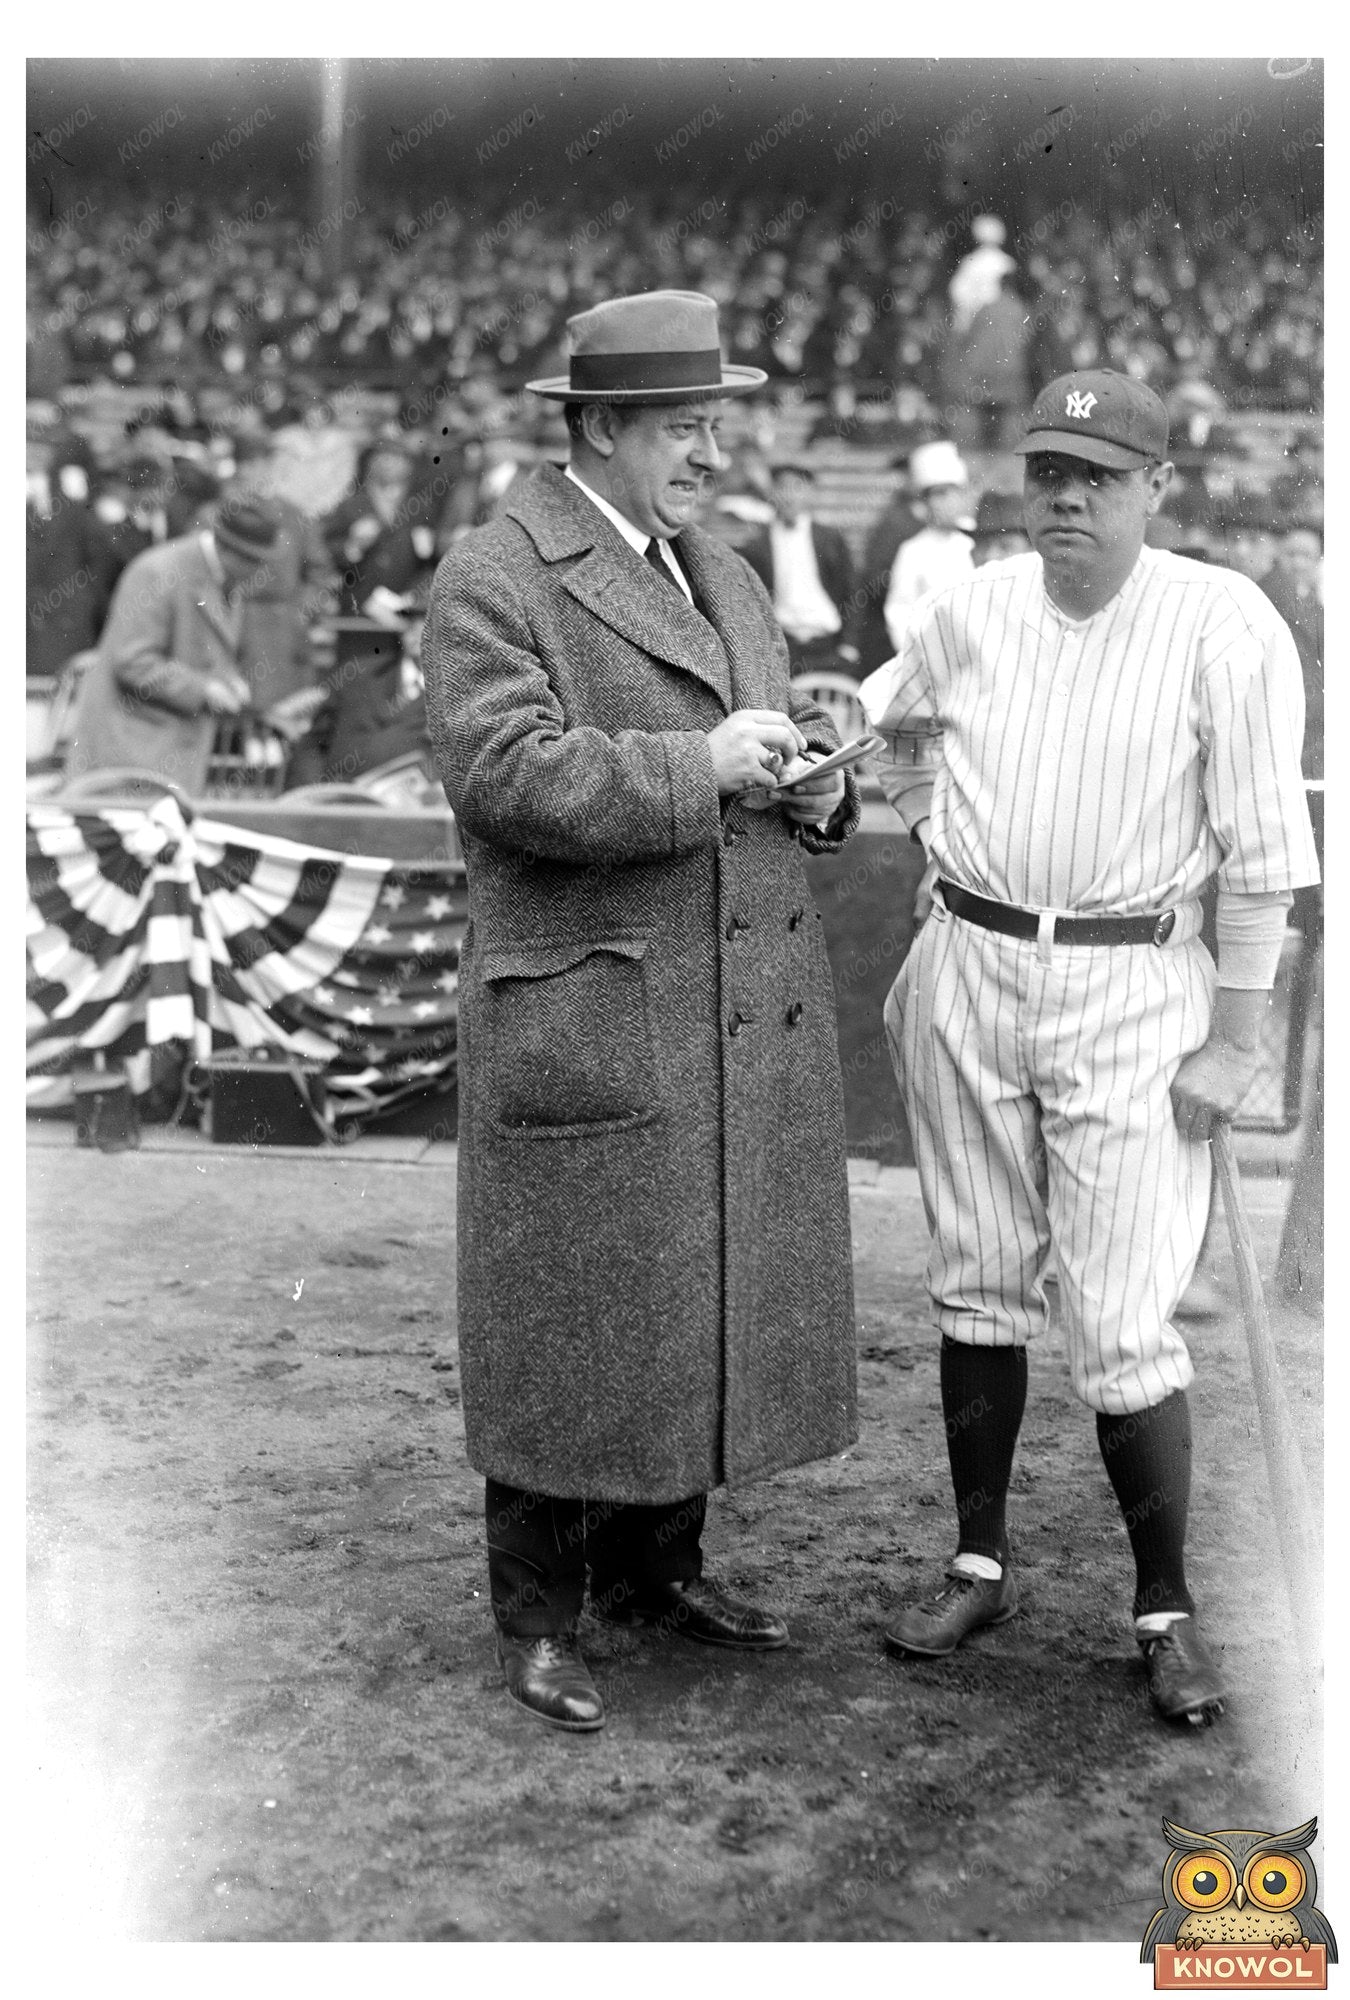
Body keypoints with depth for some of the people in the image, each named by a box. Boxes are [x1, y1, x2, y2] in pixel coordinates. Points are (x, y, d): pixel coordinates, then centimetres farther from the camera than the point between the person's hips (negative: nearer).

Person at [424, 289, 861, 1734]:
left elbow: (790, 751, 22)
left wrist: (813, 779, -1)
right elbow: (509, 774, -21)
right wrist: (702, 767, -22)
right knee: (572, 1325, 2)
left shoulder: (726, 579, 16)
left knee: (709, 1304, 14)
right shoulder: (490, 582, -8)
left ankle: (651, 1570, 31)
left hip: (747, 1020, 7)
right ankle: (535, 1621, 17)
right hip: (590, 1026, -7)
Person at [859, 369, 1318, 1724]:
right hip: (965, 974, 4)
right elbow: (892, 718, 24)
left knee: (1122, 1325, -6)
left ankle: (1166, 1610, 12)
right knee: (977, 1285, 12)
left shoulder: (1225, 626, -11)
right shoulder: (970, 611, 2)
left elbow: (1261, 851, -10)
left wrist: (1233, 1041, -10)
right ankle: (980, 1564, 26)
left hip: (1131, 990, -4)